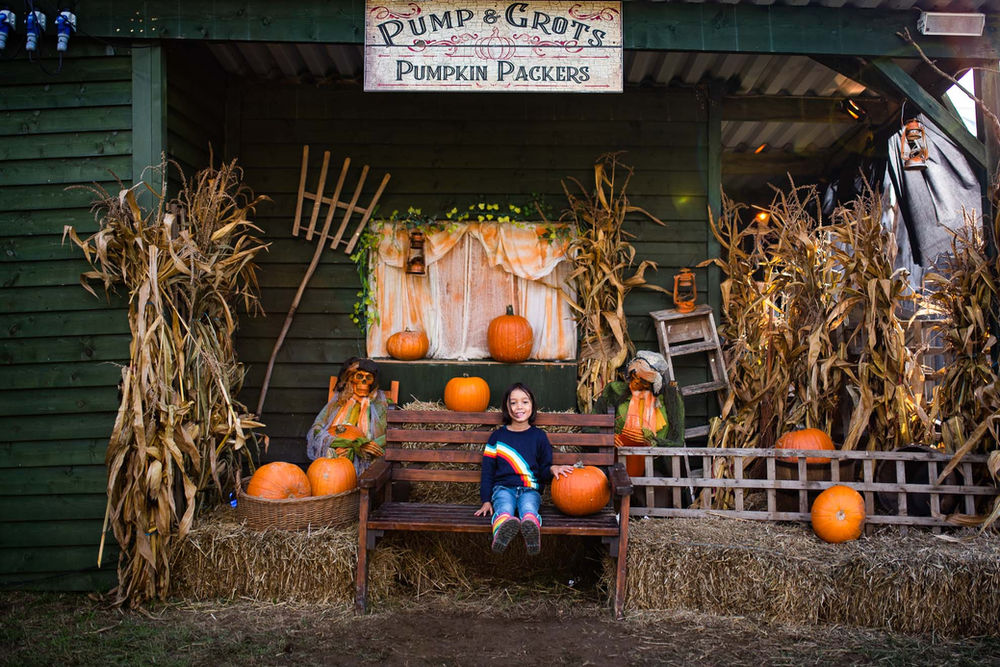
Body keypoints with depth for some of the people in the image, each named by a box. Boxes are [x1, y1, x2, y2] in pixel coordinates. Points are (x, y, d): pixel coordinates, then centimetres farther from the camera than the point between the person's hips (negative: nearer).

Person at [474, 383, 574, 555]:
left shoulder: (539, 436, 13)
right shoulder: (498, 436, 13)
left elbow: (543, 471, 17)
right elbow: (487, 471, 13)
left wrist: (552, 469, -8)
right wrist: (486, 501, 4)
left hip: (530, 489, 0)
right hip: (503, 487, 0)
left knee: (528, 508, -36)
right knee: (504, 509, -35)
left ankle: (531, 528, -68)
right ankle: (504, 528, -68)